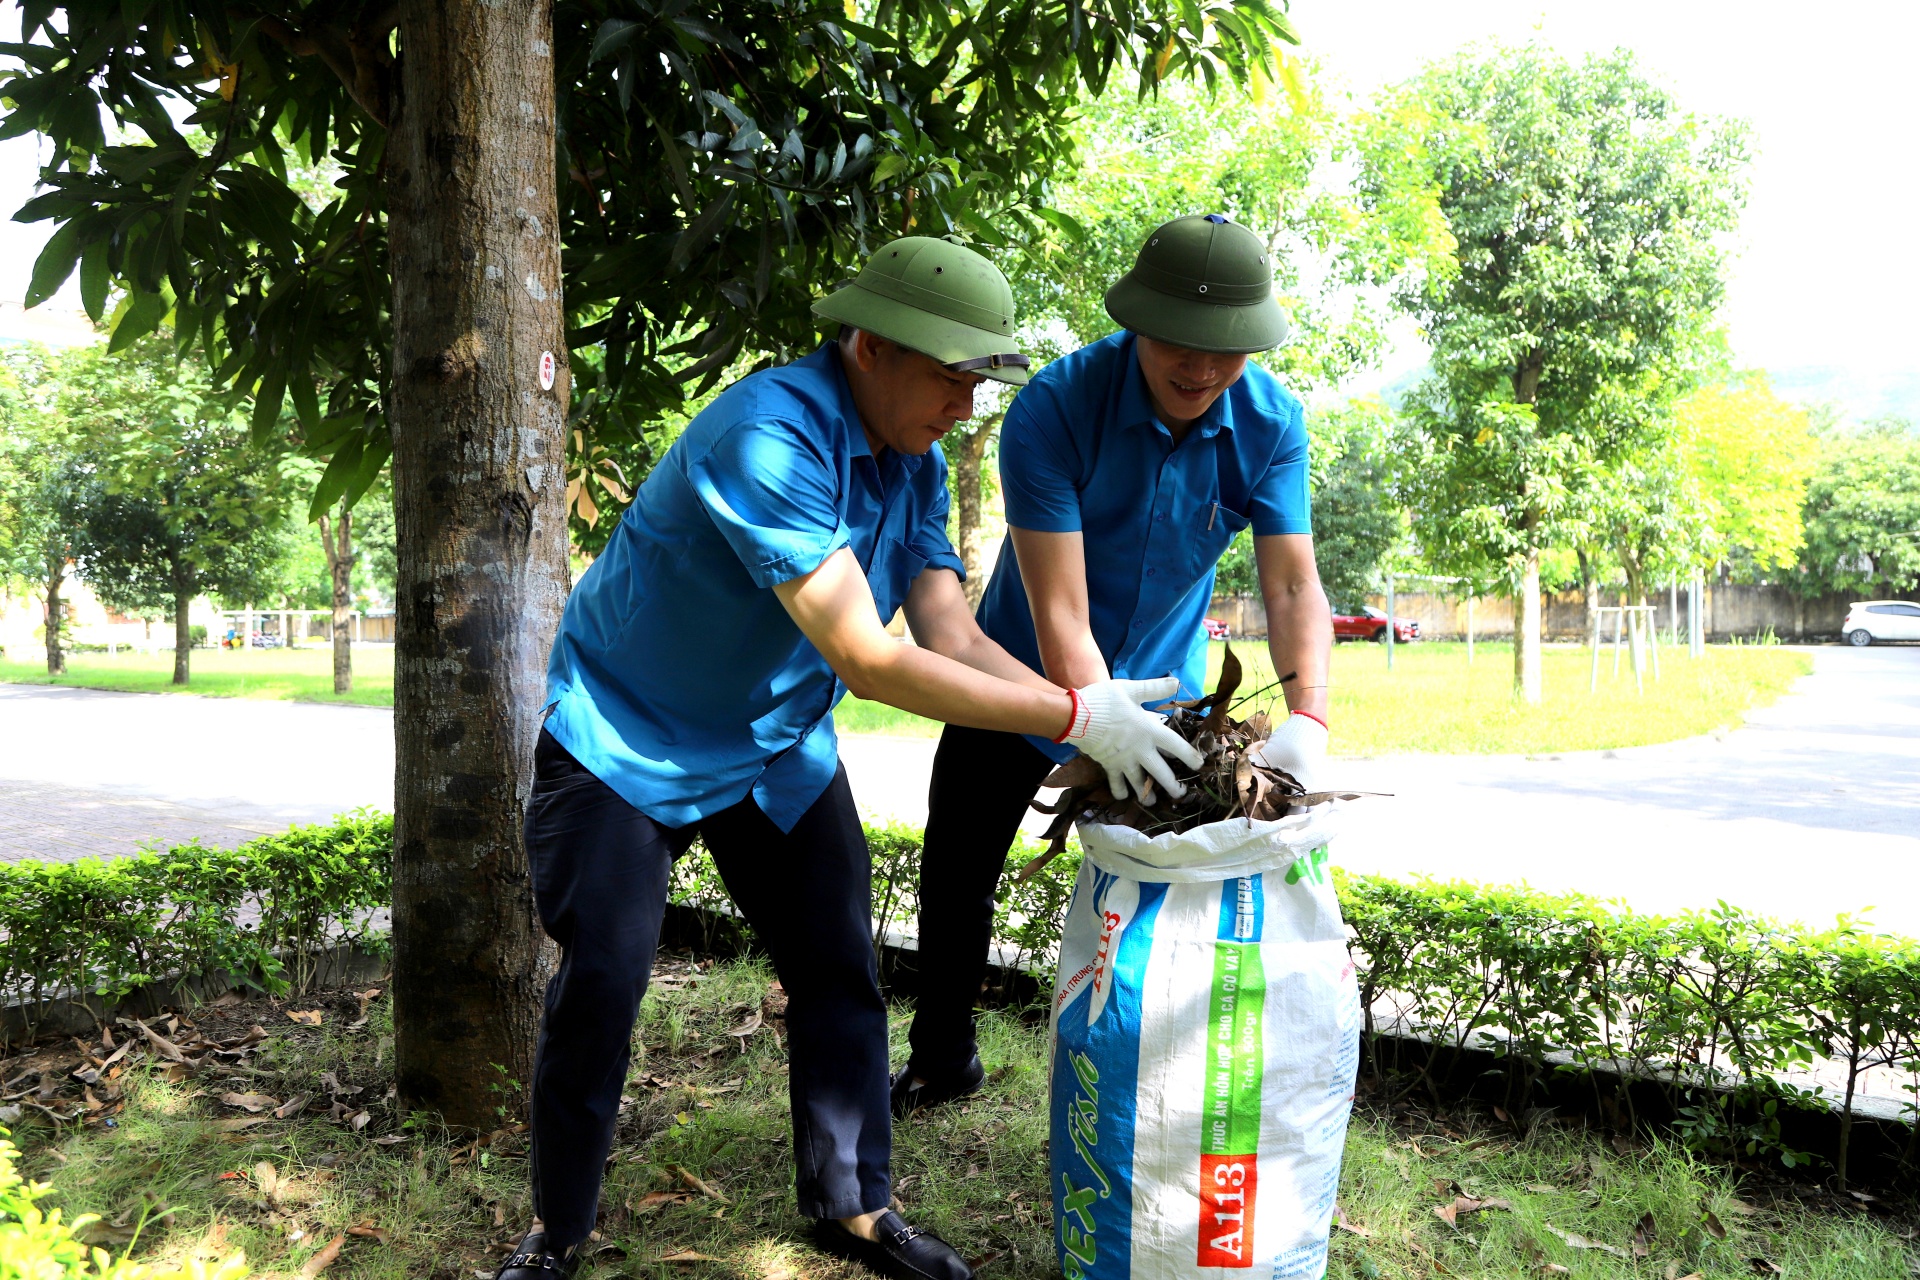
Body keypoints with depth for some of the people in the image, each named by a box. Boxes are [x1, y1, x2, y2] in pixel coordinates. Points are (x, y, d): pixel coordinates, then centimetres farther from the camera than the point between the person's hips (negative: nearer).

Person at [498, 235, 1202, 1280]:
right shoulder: (770, 436, -32)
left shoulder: (916, 467, -4)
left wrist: (1095, 717, -25)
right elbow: (865, 660, -37)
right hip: (627, 735, -6)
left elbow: (954, 637, -10)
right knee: (601, 979, -4)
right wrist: (1073, 717, -35)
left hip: (778, 749, 7)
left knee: (839, 974, 5)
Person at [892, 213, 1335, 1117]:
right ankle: (940, 1060, 37)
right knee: (955, 879, 11)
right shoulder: (1053, 409, -29)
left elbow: (1293, 586, -21)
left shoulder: (1271, 422, -17)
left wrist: (1307, 718, -39)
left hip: (1161, 689, 2)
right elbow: (1060, 616, -34)